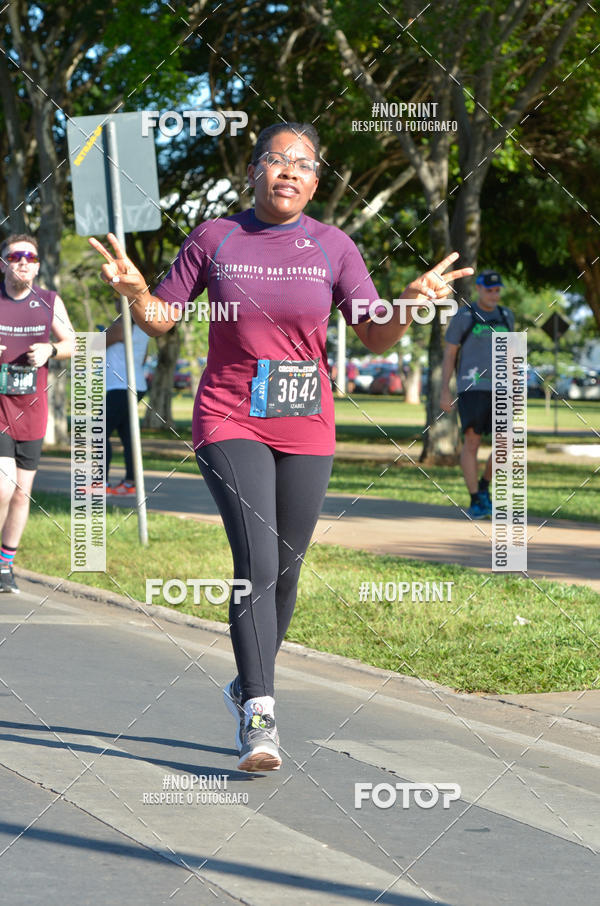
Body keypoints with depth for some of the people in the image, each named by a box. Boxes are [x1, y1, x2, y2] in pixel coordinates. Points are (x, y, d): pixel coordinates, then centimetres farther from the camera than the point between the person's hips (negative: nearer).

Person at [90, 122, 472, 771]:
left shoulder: (333, 247, 1)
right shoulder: (213, 238, 0)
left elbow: (376, 338, -3)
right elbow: (160, 320, 4)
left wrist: (411, 303, -23)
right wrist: (133, 288, -17)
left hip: (306, 428, 2)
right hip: (229, 421, -2)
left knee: (284, 571, 8)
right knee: (257, 563, -18)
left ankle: (247, 687, 32)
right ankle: (259, 719, -17)